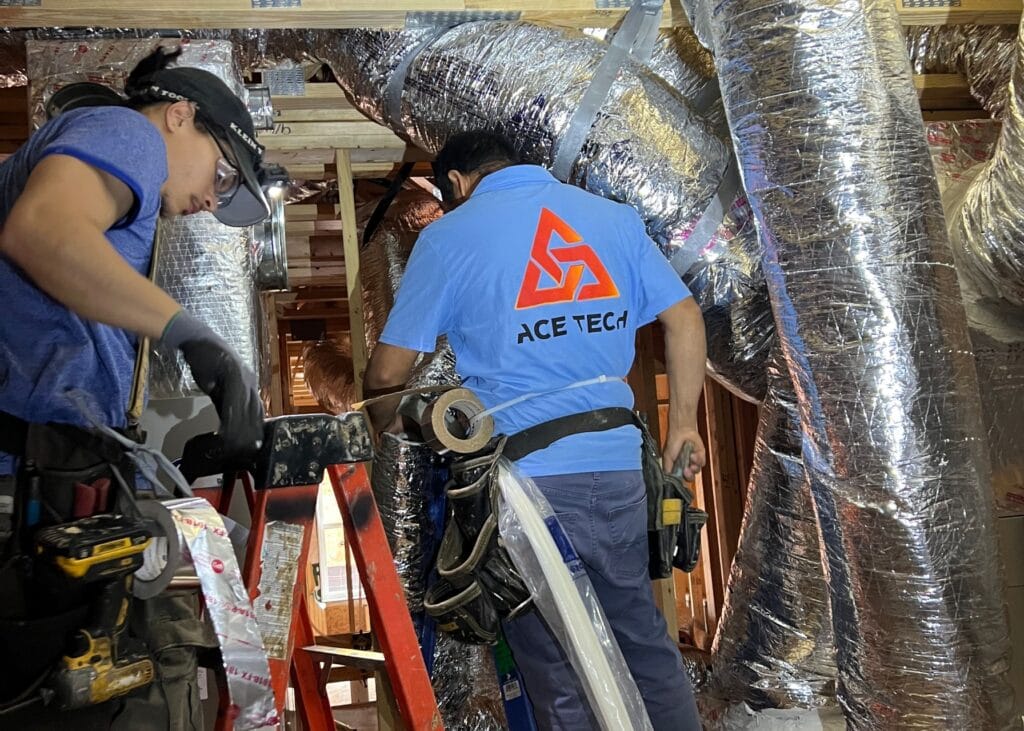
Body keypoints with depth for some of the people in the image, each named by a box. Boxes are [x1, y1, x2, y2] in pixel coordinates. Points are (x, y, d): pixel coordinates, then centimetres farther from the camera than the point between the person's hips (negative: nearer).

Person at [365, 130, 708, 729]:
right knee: (646, 645, 18)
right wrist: (684, 422, 17)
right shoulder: (614, 216, 11)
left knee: (560, 677, 7)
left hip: (525, 477, -3)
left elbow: (389, 372, 1)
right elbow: (684, 317, 8)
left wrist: (388, 426, 21)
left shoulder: (448, 236, 1)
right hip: (617, 470, 4)